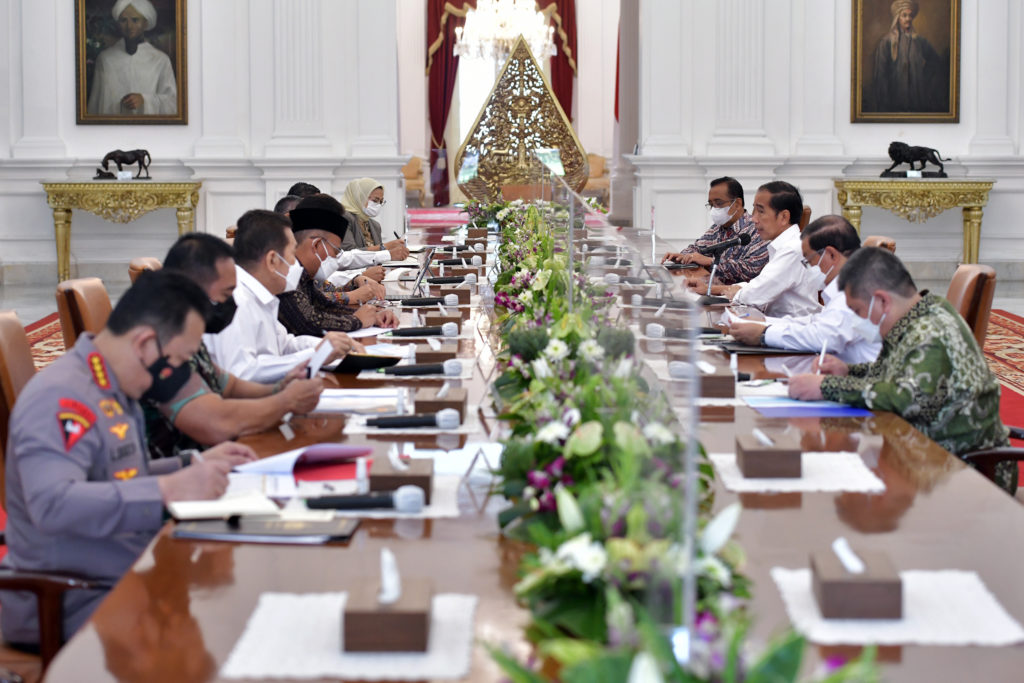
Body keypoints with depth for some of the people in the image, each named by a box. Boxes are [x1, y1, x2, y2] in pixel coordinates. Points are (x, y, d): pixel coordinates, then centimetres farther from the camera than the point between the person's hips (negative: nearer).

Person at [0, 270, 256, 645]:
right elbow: (53, 504, -33)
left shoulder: (115, 391, 14)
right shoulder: (62, 397, -19)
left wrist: (195, 466, 13)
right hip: (73, 606, -10)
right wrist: (169, 490, -34)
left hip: (125, 580, 10)